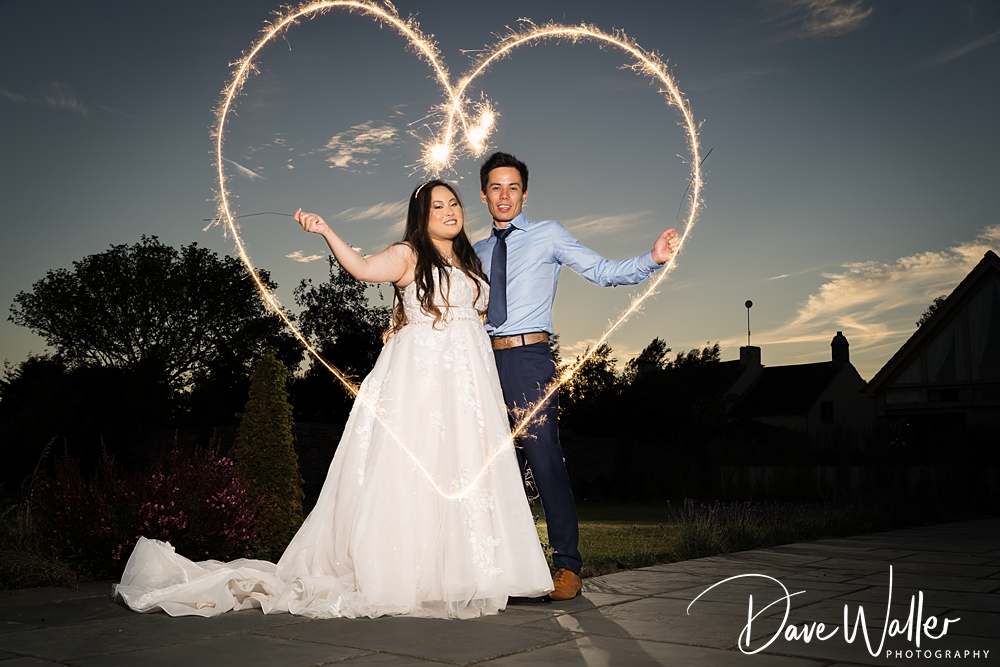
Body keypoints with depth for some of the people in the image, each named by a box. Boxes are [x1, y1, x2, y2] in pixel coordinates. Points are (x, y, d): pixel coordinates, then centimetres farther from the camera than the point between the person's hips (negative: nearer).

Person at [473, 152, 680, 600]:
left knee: (544, 460, -10)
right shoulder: (476, 254, 21)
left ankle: (567, 566, -2)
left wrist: (652, 259, -18)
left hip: (529, 359, -5)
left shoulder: (547, 235, 7)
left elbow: (602, 271, -3)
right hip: (487, 361, 5)